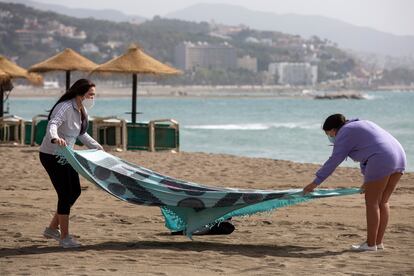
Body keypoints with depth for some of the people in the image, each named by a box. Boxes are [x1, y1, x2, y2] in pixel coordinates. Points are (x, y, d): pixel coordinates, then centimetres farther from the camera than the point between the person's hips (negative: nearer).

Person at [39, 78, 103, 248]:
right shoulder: (65, 107, -22)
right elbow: (52, 124, -39)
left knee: (75, 191, 13)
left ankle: (52, 229, 24)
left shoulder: (82, 111, 7)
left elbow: (82, 134, 23)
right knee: (65, 194, -10)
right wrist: (55, 138, -59)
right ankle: (64, 238, -2)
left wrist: (97, 147, 23)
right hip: (51, 156, -10)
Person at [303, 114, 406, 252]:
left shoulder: (344, 134, 2)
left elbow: (333, 161, -1)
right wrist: (368, 180, 42)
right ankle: (378, 242, 18)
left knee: (372, 203, 0)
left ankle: (371, 244, 4)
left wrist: (316, 182, 5)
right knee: (382, 202, 15)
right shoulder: (360, 126, 29)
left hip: (381, 161, -9)